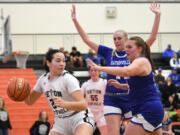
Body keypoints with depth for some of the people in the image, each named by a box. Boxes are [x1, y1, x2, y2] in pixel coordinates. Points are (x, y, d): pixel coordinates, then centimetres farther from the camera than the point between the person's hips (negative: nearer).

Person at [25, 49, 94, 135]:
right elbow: (30, 101, 14)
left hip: (80, 118, -6)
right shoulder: (43, 79, 0)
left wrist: (64, 104, -46)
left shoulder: (68, 79, -19)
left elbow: (83, 105, -29)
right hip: (60, 122, 6)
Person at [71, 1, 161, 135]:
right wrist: (75, 20, 2)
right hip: (112, 100, 1)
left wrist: (157, 15, -13)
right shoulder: (109, 53, 8)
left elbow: (152, 38, -5)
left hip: (131, 99, -1)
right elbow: (87, 40, 7)